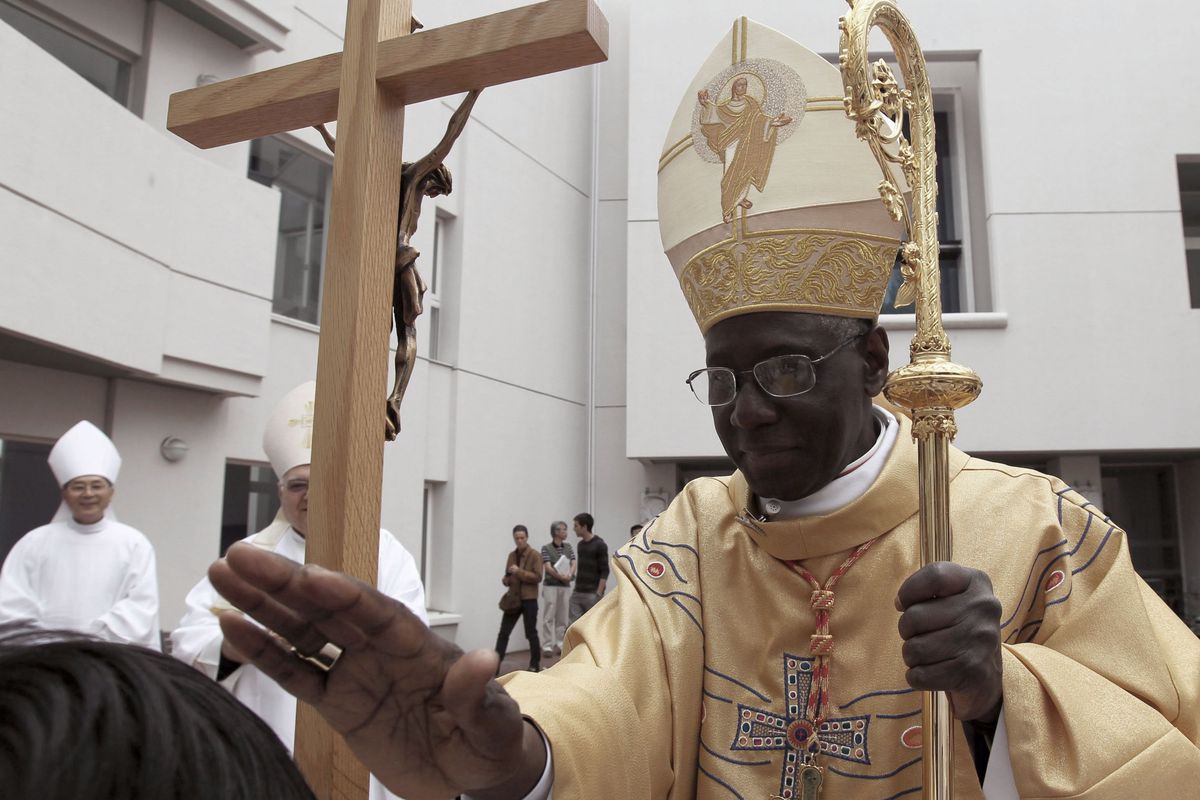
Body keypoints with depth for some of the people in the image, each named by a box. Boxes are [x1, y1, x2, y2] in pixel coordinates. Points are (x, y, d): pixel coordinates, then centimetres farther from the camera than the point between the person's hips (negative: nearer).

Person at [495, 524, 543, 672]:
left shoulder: (535, 555, -7)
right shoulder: (511, 555, 11)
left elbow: (537, 577, -15)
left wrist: (519, 572, -22)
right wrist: (506, 579, -2)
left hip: (529, 599, -5)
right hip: (512, 599, 5)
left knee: (531, 633, 4)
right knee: (503, 633, 2)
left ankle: (535, 664, 17)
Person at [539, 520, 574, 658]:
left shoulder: (568, 547, 9)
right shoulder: (546, 548, -5)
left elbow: (573, 564, 0)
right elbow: (548, 567, -14)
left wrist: (570, 575, -20)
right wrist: (561, 576, -27)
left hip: (565, 586, 5)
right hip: (551, 586, -5)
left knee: (562, 617, 7)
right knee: (549, 616, -6)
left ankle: (559, 644, 14)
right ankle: (547, 646, -5)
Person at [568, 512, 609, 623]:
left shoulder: (599, 545, -12)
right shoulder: (580, 545, 12)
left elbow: (604, 572, -14)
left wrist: (598, 594, -18)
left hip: (592, 594, -8)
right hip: (577, 593, 8)